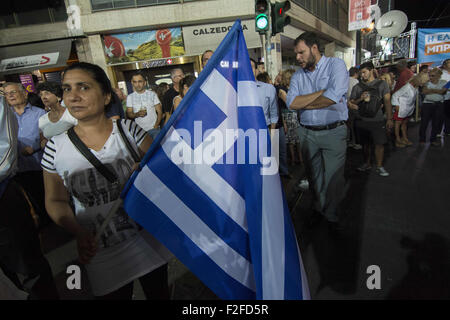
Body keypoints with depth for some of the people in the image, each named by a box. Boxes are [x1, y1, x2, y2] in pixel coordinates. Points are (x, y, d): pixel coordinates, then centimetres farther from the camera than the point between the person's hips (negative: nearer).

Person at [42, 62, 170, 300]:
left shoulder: (128, 129, -9)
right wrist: (80, 234, -13)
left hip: (147, 240, 1)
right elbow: (55, 201, 2)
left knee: (159, 292, 21)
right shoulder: (56, 146, -6)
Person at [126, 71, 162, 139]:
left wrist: (156, 126, -12)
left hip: (153, 129, -1)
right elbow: (129, 114, 5)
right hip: (139, 130, 1)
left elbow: (159, 112, 1)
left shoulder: (152, 94, 3)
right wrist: (137, 114, -17)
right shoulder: (130, 97, 6)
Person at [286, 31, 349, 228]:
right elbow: (292, 103, -9)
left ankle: (331, 214, 25)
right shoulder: (298, 75, 8)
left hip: (334, 132, -3)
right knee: (313, 175, 13)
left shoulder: (336, 65, -3)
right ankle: (319, 208, 33)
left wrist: (302, 103, -9)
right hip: (307, 132, 4)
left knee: (333, 177, 5)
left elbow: (333, 97, -20)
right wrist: (323, 91, -13)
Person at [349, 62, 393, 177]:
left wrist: (389, 119, -2)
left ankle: (379, 166, 8)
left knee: (379, 143, -4)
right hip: (361, 120, 2)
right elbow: (351, 103, 7)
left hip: (377, 120, -2)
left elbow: (387, 101, 3)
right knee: (366, 143, 10)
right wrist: (360, 99, -14)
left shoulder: (382, 84, 5)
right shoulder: (357, 87, 8)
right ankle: (367, 164, 25)